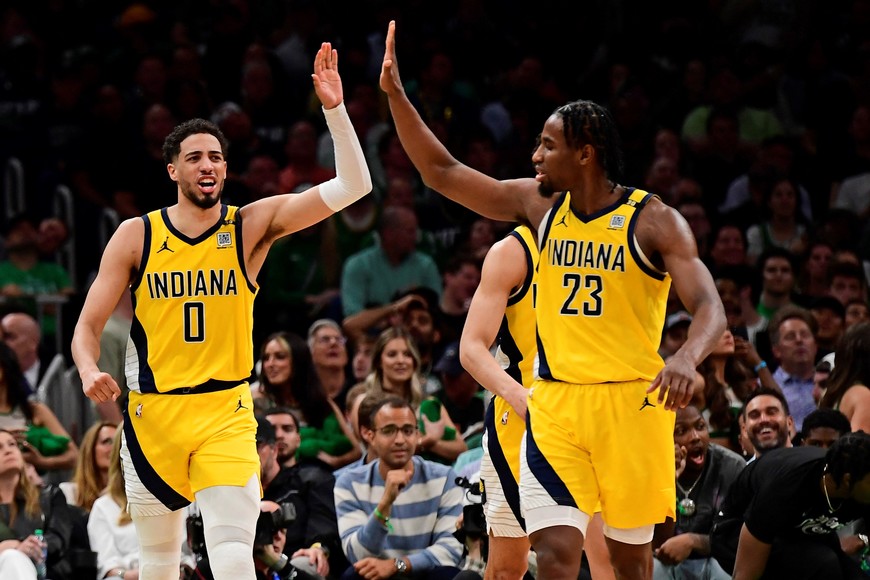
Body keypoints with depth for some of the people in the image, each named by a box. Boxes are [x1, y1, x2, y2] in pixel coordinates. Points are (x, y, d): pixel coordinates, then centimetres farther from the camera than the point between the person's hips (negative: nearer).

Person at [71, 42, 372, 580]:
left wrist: (335, 110, -24)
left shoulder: (253, 225, -3)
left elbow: (353, 187, -12)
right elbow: (89, 324, 1)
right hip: (152, 413, 2)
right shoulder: (136, 235, -1)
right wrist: (90, 371, -21)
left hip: (226, 414, -2)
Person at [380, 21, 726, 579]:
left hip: (631, 403, -3)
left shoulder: (654, 220, -9)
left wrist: (687, 357, -39)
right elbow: (442, 171, 10)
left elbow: (709, 307, -17)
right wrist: (395, 93, 2)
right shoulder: (539, 204, 4)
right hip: (556, 404, 3)